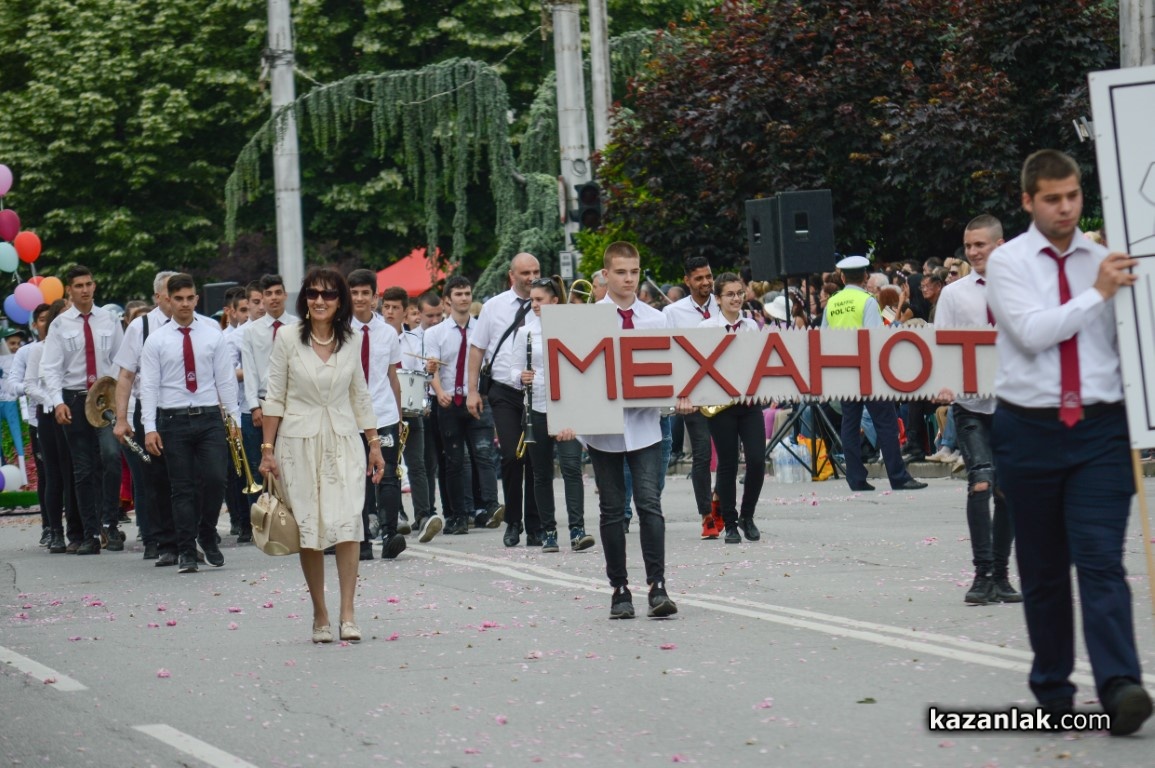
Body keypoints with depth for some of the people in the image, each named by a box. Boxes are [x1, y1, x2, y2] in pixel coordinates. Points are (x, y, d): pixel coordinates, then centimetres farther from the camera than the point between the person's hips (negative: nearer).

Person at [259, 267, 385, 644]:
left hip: (343, 442, 2)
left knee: (347, 521, -11)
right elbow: (274, 397, 1)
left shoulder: (349, 343, 7)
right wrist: (267, 449, -2)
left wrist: (374, 445, 13)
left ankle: (347, 613, -10)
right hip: (299, 441, -2)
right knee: (308, 529, 0)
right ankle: (319, 614, 9)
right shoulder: (288, 339, -1)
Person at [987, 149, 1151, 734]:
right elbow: (1032, 330, -15)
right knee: (1043, 568, 8)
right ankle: (1052, 690, 18)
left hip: (1100, 427, 0)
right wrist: (1097, 293, -14)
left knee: (1102, 559, -12)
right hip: (1029, 428, 0)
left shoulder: (1106, 260, 7)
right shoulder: (1008, 262, 0)